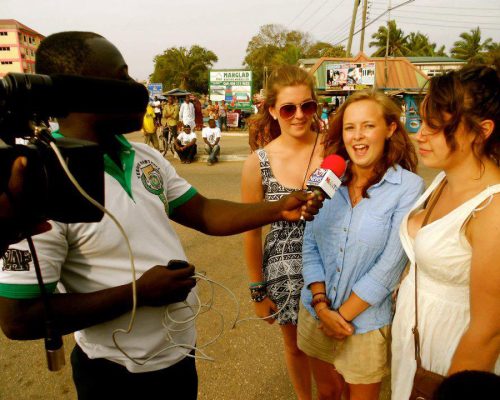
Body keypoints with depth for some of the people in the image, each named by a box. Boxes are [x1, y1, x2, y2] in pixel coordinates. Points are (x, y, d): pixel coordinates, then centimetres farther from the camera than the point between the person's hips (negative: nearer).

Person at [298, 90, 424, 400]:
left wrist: (343, 315, -12)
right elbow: (310, 245, -1)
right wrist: (321, 305, -10)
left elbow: (389, 266, -17)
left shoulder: (409, 188, -14)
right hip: (316, 315, 4)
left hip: (366, 322, -3)